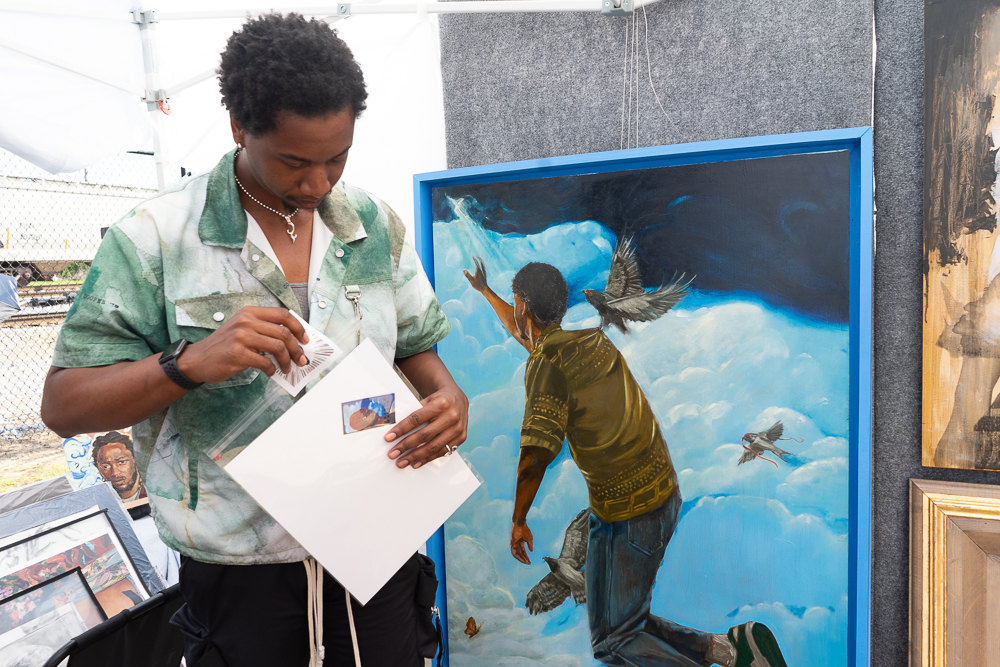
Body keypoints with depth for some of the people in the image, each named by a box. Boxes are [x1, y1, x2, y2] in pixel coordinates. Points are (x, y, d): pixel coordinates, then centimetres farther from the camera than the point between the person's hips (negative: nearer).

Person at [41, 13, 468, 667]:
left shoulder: (377, 225, 0)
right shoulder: (155, 237, -11)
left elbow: (414, 345, 8)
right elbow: (63, 405, -10)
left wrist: (449, 396, -14)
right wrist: (191, 361, -27)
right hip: (242, 564, -3)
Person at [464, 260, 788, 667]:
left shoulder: (547, 366, -17)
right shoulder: (593, 340, 8)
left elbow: (535, 456, -25)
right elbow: (526, 333, 28)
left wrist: (518, 521, -10)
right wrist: (485, 292, 41)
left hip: (626, 514, -8)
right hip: (665, 492, 8)